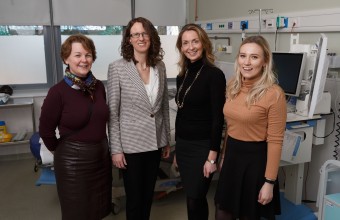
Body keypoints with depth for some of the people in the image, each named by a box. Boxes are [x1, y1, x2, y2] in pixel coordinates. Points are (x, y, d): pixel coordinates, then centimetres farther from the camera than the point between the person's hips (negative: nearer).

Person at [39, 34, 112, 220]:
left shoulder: (99, 86, 0)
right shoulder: (58, 92, -16)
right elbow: (46, 130, -7)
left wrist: (101, 146, 11)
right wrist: (61, 150, 5)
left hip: (101, 156, 5)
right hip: (72, 160, -5)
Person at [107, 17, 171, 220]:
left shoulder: (160, 66, 2)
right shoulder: (117, 68, -11)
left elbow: (164, 106, 9)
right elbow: (112, 112, -9)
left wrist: (167, 140, 11)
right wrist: (116, 149, -11)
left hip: (155, 141, 4)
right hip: (131, 143, -4)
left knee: (149, 195, 18)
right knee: (134, 198, 9)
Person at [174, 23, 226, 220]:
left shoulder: (214, 75, -12)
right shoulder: (182, 76, 8)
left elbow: (218, 118, -15)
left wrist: (212, 157, -17)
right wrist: (177, 149, 16)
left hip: (203, 147, -6)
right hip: (183, 145, 6)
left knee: (196, 200, 1)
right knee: (192, 199, 15)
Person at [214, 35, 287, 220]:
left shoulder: (273, 94, -17)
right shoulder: (233, 86, 2)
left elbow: (275, 141, -16)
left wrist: (269, 181, -14)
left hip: (256, 158, -6)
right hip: (232, 155, 6)